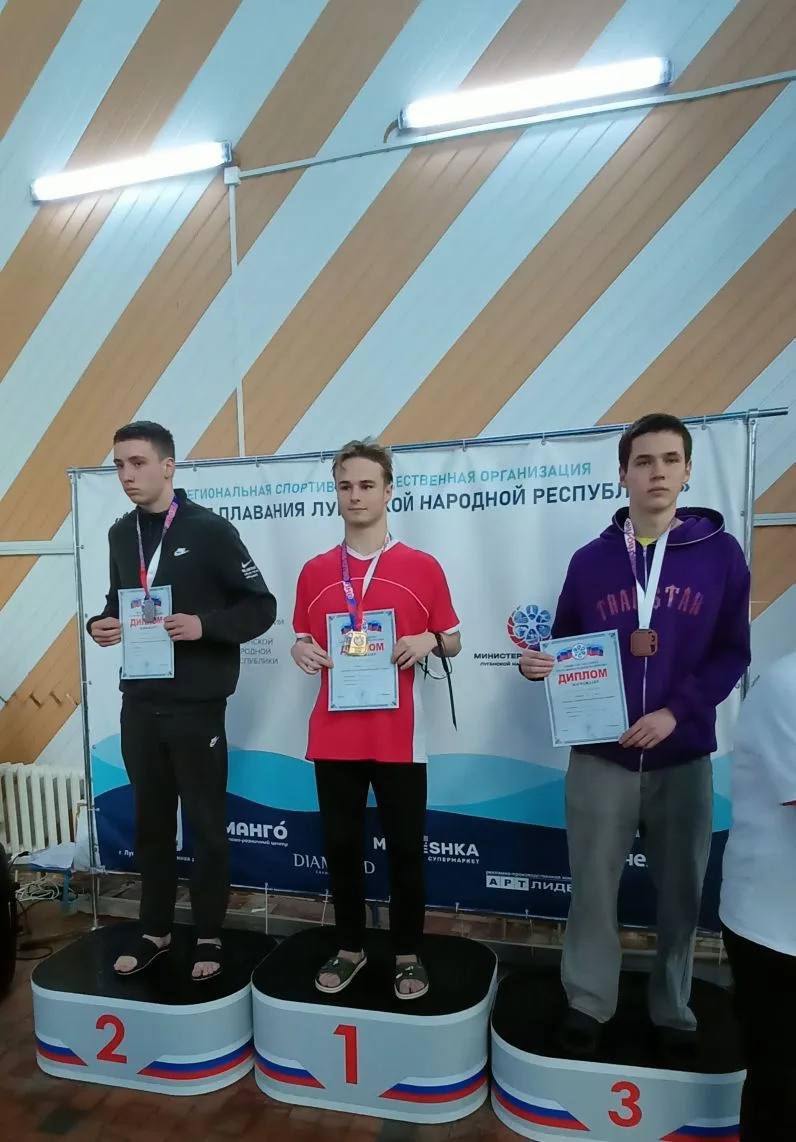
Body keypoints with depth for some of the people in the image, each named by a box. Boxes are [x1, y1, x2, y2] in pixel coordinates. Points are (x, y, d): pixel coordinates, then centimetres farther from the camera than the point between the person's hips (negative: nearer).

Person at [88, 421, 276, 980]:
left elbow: (262, 606, -9)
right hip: (139, 703, 6)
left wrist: (204, 625, -22)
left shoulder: (210, 530, -9)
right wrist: (102, 624, -1)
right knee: (151, 821, 17)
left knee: (206, 824, 8)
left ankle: (210, 936, 26)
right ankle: (155, 930, 34)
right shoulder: (121, 534, 9)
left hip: (197, 704, -5)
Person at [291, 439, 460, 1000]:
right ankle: (351, 948, 34)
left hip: (399, 737, -2)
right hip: (334, 736, 2)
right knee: (342, 846, 13)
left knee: (405, 848, 9)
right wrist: (301, 649, -7)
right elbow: (304, 640, 15)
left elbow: (453, 641, 6)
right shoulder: (315, 571, 6)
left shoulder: (423, 566, 0)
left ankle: (409, 954, 30)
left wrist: (429, 641, -15)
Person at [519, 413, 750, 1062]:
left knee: (682, 891, 13)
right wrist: (538, 665, -13)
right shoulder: (592, 560, 2)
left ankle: (675, 1014, 34)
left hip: (683, 757, 0)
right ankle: (588, 1004, 30)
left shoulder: (720, 554, -1)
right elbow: (566, 650, 8)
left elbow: (733, 654, -2)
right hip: (600, 755, 1)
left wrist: (677, 711, -14)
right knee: (593, 887, 10)